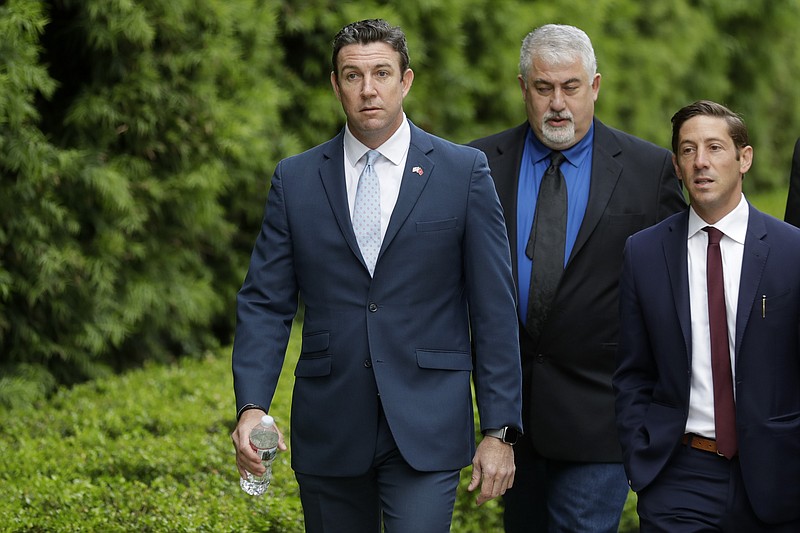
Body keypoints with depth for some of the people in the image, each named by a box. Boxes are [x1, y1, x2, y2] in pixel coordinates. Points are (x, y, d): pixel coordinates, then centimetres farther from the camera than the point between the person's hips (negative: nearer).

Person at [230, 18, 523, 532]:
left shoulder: (464, 171, 1)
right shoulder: (296, 179, 6)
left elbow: (494, 310, 0)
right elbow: (265, 304, 4)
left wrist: (500, 430, -4)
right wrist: (252, 407, -11)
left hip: (426, 430, -2)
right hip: (329, 428, 3)